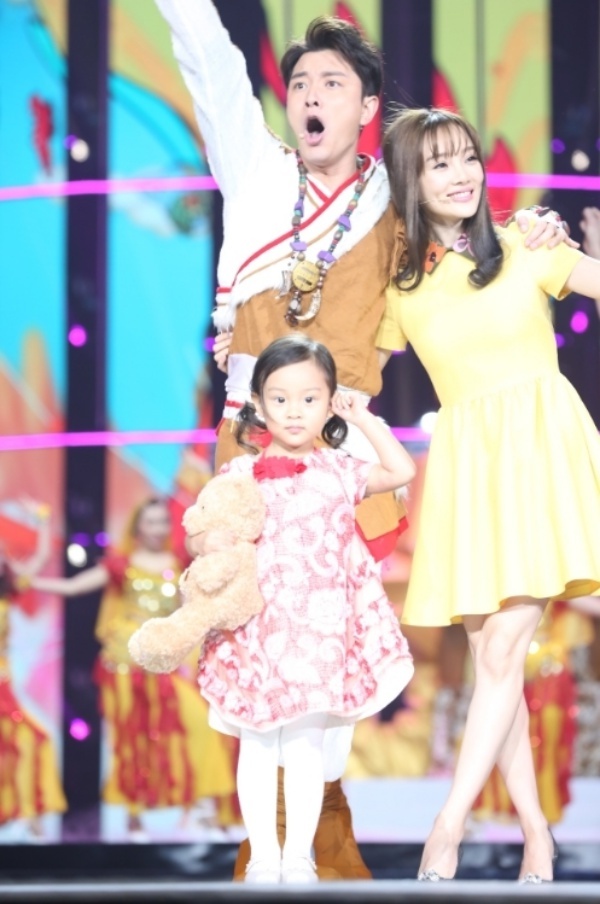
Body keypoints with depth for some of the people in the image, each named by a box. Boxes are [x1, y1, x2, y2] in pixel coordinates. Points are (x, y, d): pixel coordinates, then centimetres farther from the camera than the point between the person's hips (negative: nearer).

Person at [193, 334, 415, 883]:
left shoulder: (336, 470, 7)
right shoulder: (239, 475, 2)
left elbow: (402, 471, 11)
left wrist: (366, 420, 9)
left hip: (321, 627, 1)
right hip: (256, 629, -1)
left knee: (306, 745, 4)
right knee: (257, 748, 4)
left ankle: (299, 856, 12)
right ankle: (263, 856, 13)